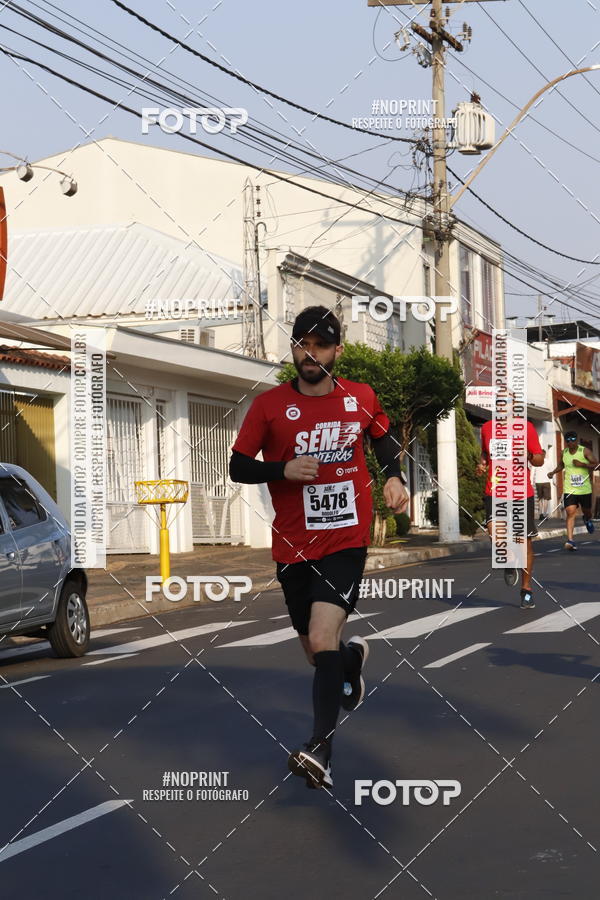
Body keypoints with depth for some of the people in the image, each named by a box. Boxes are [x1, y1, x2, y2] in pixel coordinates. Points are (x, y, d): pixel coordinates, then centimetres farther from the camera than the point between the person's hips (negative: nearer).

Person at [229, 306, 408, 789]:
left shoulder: (361, 397, 2)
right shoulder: (269, 404, -3)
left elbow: (384, 437, 22)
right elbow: (238, 466, 0)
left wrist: (395, 477, 5)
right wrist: (284, 469, -17)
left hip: (347, 539, -2)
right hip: (293, 545, 2)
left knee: (322, 638, -21)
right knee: (315, 650, 15)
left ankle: (321, 747, -19)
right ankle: (353, 656, 52)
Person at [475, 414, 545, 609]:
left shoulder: (526, 427, 0)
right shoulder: (487, 428, 8)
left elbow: (539, 460, 2)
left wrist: (528, 456, -20)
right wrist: (482, 464, 4)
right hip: (495, 492, 1)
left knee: (526, 542, 5)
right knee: (494, 531, -24)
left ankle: (526, 590, 22)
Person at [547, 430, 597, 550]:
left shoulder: (584, 451, -7)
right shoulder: (564, 452, 4)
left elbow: (595, 465, -9)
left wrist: (582, 464, -24)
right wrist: (553, 472, 7)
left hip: (584, 489, -1)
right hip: (569, 489, 1)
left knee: (587, 512, 16)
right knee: (570, 512, -14)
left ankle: (587, 520, 56)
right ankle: (570, 540, -19)